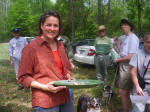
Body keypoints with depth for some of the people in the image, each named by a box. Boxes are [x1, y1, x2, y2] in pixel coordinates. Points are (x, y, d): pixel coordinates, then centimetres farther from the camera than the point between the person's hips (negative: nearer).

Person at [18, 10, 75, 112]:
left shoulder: (60, 46, 8)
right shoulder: (31, 48, -9)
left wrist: (69, 77, 1)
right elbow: (23, 77, -7)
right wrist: (44, 87, -18)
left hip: (65, 97, 6)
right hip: (45, 102, -6)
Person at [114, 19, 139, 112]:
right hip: (123, 66, 10)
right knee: (127, 92, 21)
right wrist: (118, 43, 8)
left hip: (128, 68, -10)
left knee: (122, 92, -5)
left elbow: (130, 57, -23)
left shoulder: (133, 38, -17)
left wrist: (117, 60, -11)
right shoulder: (125, 38, 13)